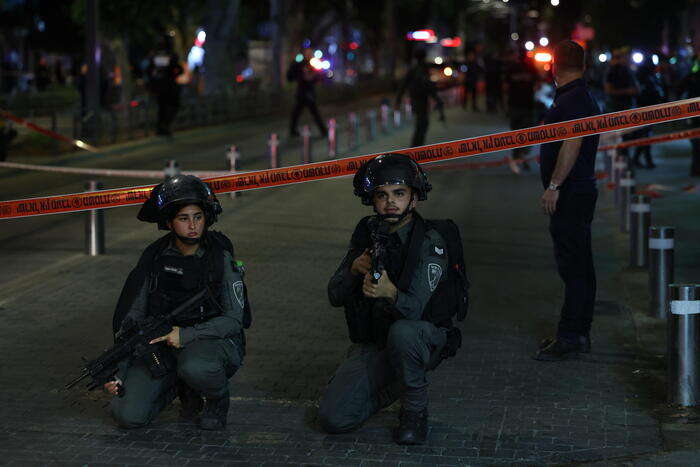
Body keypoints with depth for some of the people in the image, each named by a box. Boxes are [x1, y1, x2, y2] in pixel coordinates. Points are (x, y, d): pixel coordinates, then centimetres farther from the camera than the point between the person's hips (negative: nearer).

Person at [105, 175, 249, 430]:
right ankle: (181, 387, 13)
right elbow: (133, 316, 2)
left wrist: (186, 335, -22)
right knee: (128, 414, -16)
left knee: (194, 367, -40)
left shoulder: (221, 258, -8)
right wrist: (117, 370, -8)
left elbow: (233, 320, -10)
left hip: (212, 340, -3)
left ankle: (218, 399, -4)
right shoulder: (155, 258, 0)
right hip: (162, 343, 3)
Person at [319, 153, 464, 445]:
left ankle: (415, 410, -14)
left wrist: (390, 293, -51)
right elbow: (335, 296, -2)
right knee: (333, 418, -12)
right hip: (372, 342, 5)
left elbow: (414, 308, -28)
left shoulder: (430, 242, -18)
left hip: (423, 339, -4)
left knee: (401, 332, -40)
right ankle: (395, 386, 18)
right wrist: (354, 270, -24)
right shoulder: (367, 232, -1)